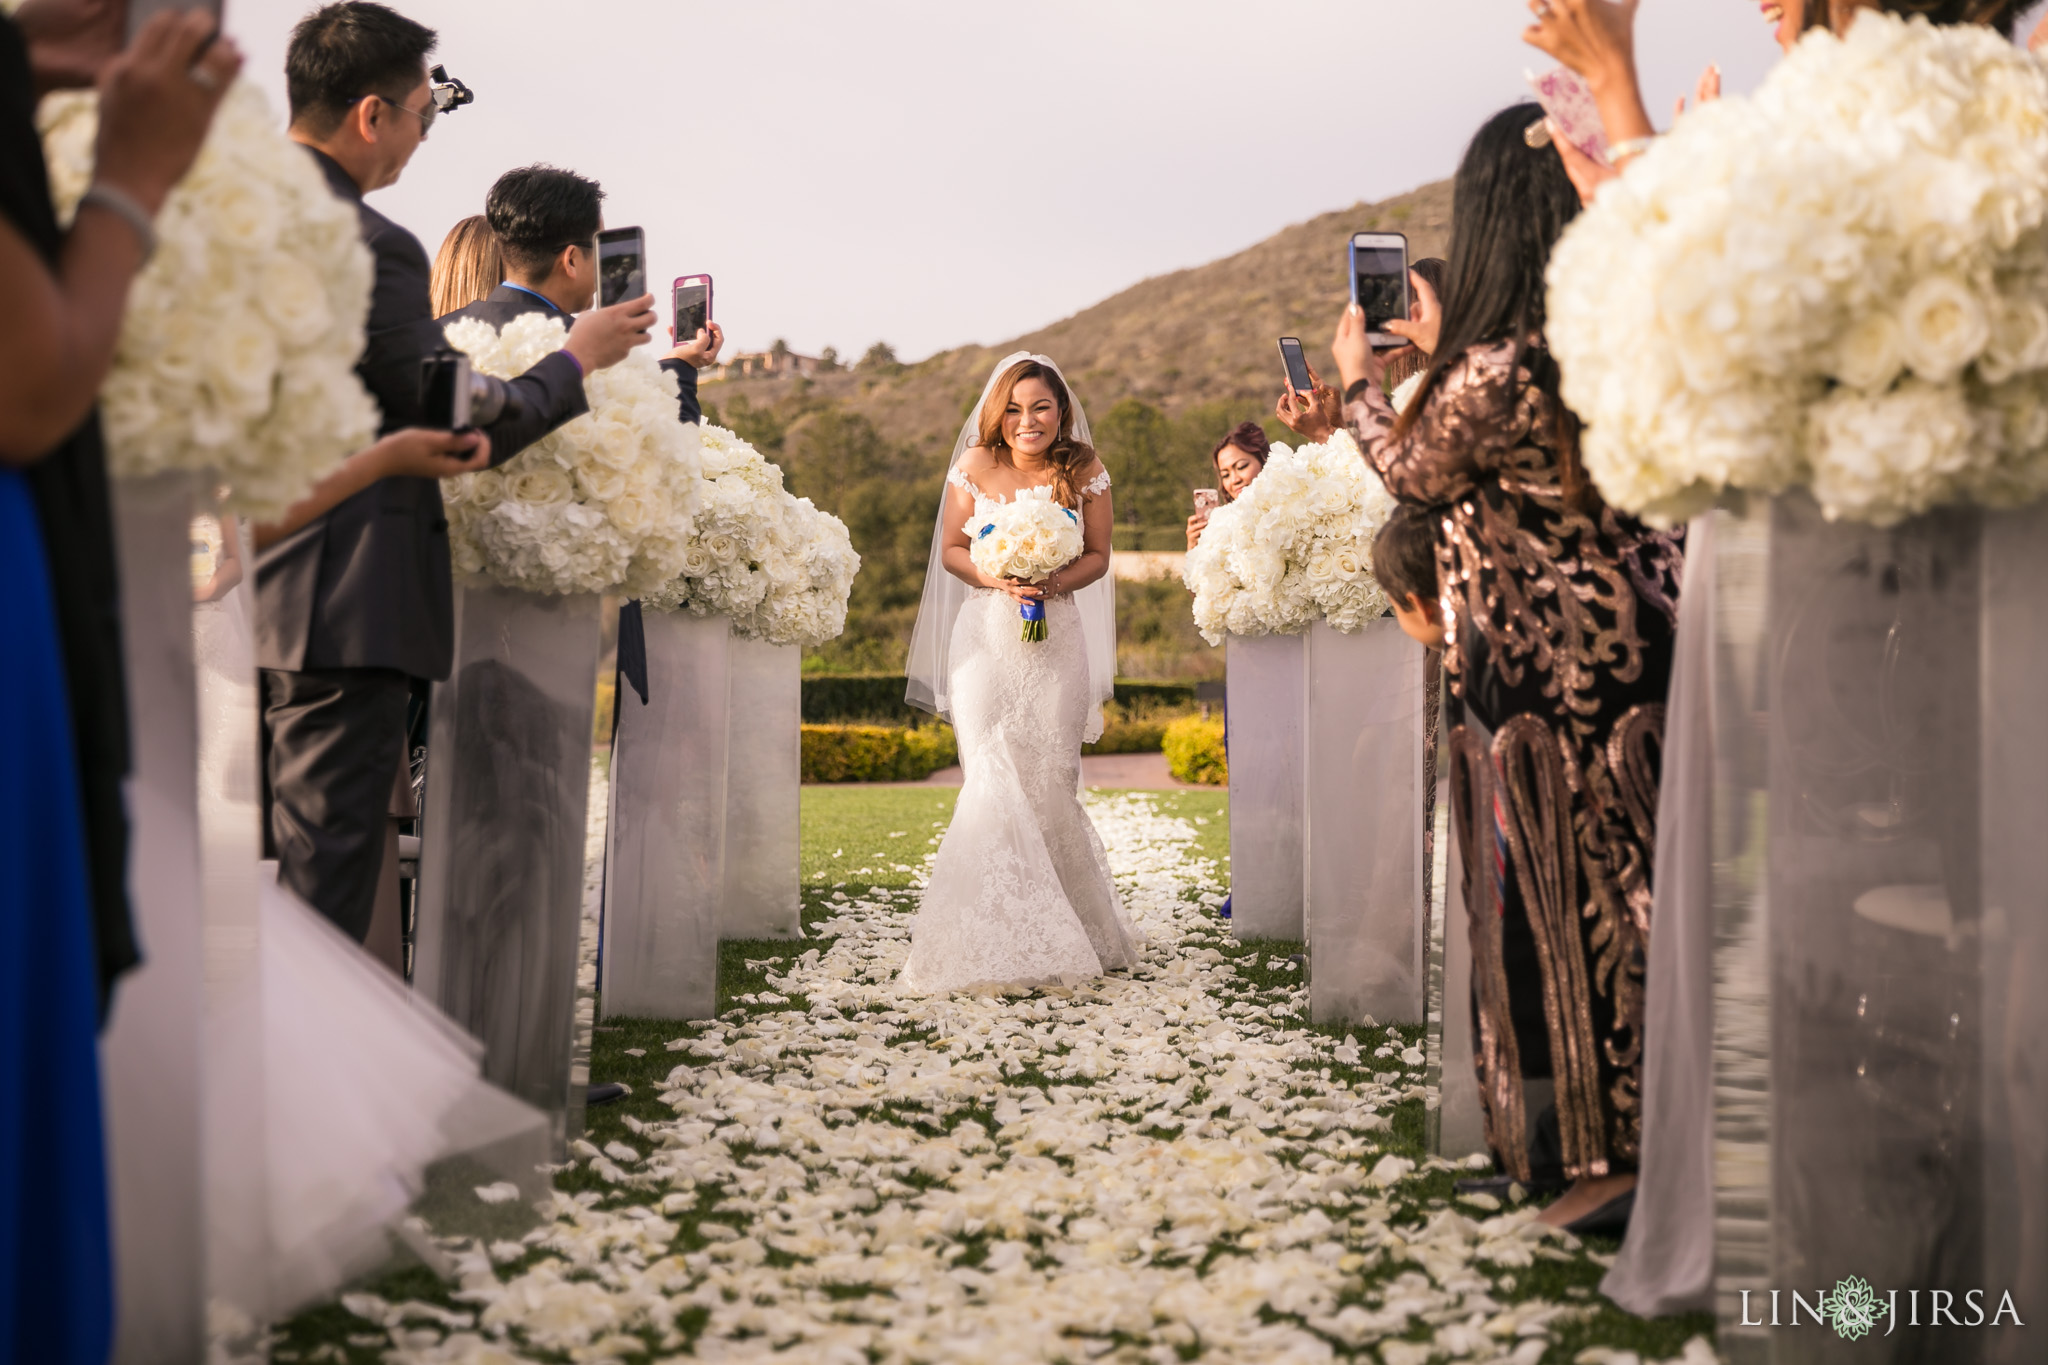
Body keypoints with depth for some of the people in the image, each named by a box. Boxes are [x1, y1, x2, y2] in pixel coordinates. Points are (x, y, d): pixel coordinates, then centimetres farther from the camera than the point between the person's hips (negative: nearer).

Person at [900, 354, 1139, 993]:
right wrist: (994, 579, -14)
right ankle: (995, 940, 2)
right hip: (986, 637, 0)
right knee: (993, 785, -7)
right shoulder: (974, 468, 2)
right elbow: (951, 549, 5)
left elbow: (1098, 555, 7)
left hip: (1056, 639, 0)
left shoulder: (1085, 472, 3)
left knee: (1050, 783, -1)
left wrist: (1058, 582, -13)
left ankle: (1059, 933, 17)